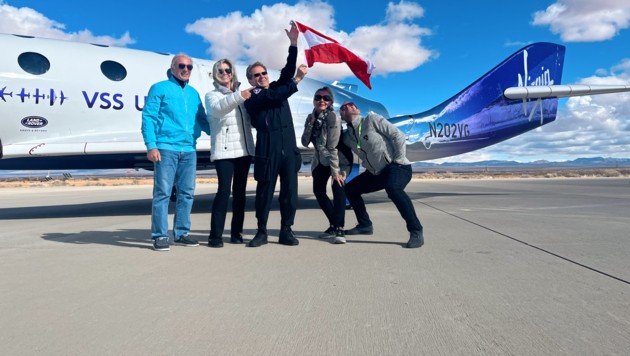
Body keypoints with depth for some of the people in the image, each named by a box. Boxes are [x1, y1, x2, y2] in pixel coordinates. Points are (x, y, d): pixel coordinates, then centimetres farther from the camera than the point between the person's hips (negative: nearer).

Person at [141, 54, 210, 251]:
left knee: (187, 193, 6)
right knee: (162, 192, -5)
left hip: (189, 150, 5)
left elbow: (202, 120, 20)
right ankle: (160, 236, 3)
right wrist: (151, 145, -12)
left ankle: (181, 233, 17)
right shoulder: (160, 88, 5)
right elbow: (148, 118, -2)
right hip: (166, 148, -5)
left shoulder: (193, 93, 20)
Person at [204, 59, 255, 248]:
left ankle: (236, 232, 14)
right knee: (224, 191, -13)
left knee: (240, 191, 6)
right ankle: (215, 235, -7)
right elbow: (217, 108, -17)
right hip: (224, 151, -4)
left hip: (244, 149, 4)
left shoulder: (241, 93, 18)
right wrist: (239, 96, -29)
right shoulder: (212, 95, 7)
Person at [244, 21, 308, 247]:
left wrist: (293, 43, -6)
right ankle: (262, 232, 12)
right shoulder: (252, 97, 2)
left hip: (289, 147, 5)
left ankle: (286, 231, 11)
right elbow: (276, 96, -12)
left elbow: (287, 70, 4)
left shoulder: (276, 86, 19)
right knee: (265, 191, 1)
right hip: (268, 149, -5)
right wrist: (298, 79, -7)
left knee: (289, 190, 3)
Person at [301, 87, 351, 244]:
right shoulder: (311, 117, -6)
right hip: (321, 160, 7)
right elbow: (305, 143, -9)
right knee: (318, 190, 2)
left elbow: (332, 147, -28)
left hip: (340, 159, -6)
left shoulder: (333, 118, -25)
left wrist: (335, 171, -28)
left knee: (338, 186, -25)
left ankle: (339, 228, -23)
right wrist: (310, 124, -23)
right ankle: (333, 225, 15)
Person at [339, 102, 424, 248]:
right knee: (350, 189, 11)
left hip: (397, 167, -7)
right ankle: (365, 225, 23)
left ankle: (416, 232, -27)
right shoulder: (346, 136, 4)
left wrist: (399, 160, -13)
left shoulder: (371, 119, -11)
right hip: (376, 173, 7)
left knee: (392, 188, -37)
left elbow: (398, 135, -13)